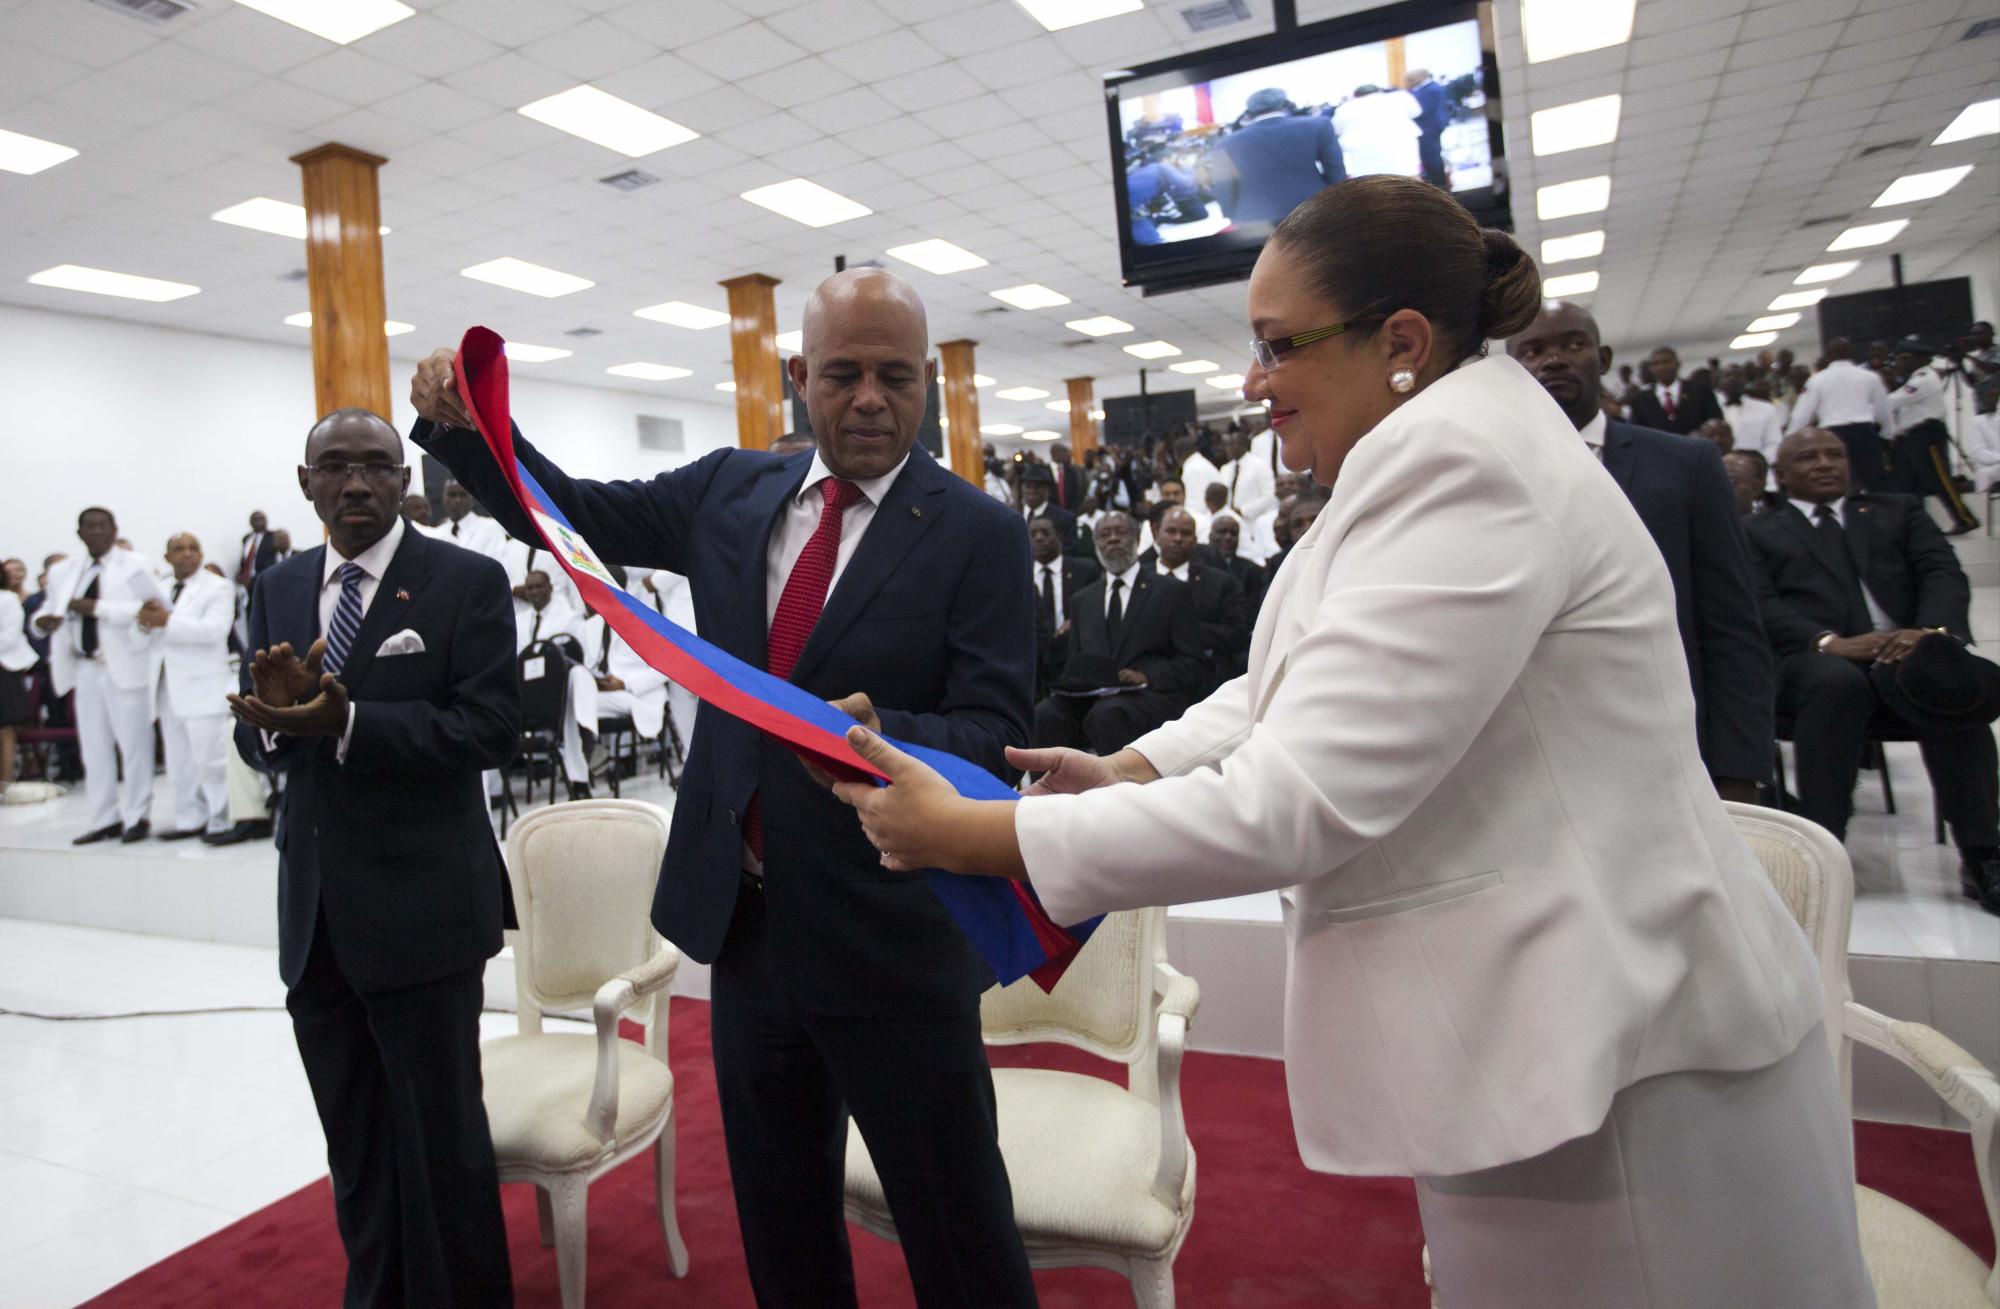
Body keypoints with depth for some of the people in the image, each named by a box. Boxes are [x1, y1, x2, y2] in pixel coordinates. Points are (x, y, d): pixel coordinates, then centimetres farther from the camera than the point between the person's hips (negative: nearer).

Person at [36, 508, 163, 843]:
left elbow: (157, 606, -15)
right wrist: (42, 621, -8)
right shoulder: (63, 572, 14)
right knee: (94, 747, 10)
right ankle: (105, 819, 19)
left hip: (124, 667, -5)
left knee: (133, 743, -1)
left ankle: (137, 818, 8)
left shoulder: (134, 566, -1)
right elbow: (50, 612, 16)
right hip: (85, 668, 5)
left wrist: (98, 608, -20)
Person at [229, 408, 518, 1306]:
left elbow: (491, 728, -15)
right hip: (313, 912, 5)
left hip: (421, 908, -5)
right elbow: (254, 740, 9)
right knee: (353, 1149, 19)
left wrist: (347, 721, -25)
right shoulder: (275, 590, 10)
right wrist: (277, 716, -14)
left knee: (442, 1145, 6)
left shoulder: (468, 581, -7)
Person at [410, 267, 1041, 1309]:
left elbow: (994, 734, -16)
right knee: (778, 1223, 24)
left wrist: (885, 736, -34)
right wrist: (461, 426, -3)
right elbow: (573, 514, 12)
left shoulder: (980, 533, -10)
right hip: (745, 918, 5)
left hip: (890, 939, -4)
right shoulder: (731, 491, 4)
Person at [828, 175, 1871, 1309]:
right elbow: (1283, 691, 14)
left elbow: (1299, 802, -28)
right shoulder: (1429, 449, 11)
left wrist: (969, 836, -22)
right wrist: (1127, 771, -1)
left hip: (1612, 1069, -10)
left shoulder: (1459, 458, -22)